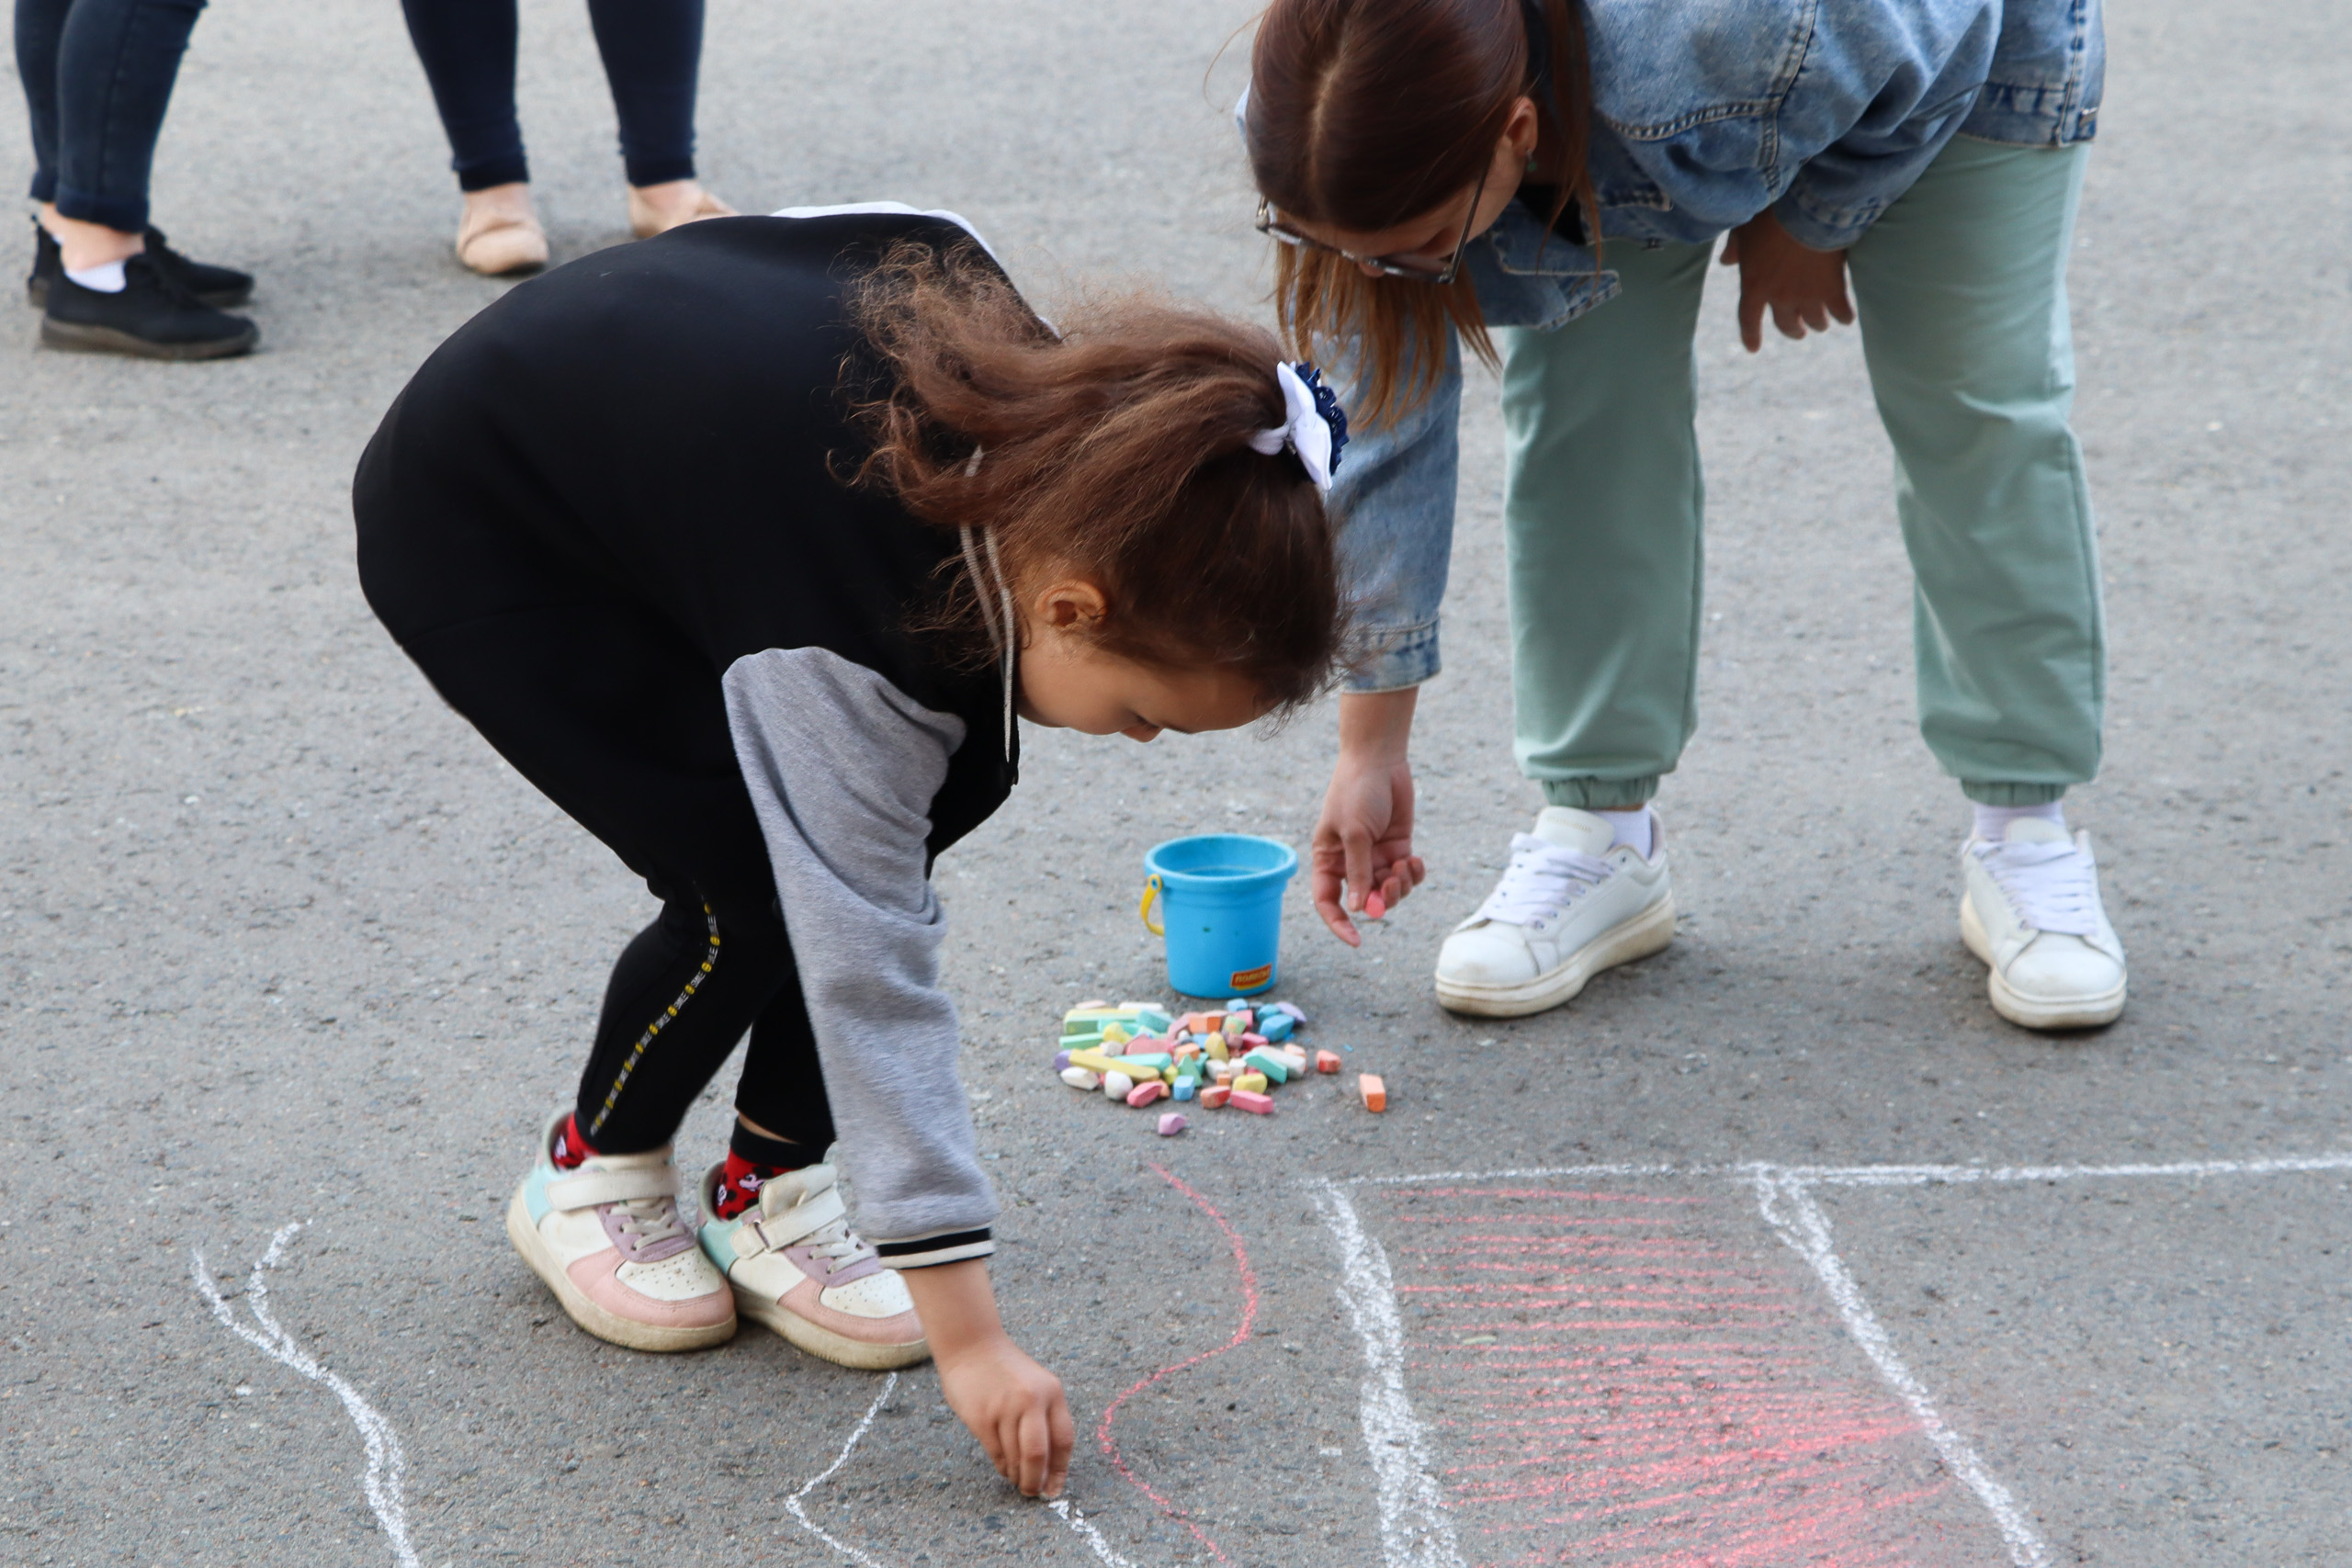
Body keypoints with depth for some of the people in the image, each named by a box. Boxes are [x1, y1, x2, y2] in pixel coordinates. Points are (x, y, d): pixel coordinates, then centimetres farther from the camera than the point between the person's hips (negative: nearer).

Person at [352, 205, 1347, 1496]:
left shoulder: (1059, 424, -21)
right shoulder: (840, 650, -40)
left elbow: (916, 237, 0)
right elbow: (869, 974, -38)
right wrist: (969, 1339, -36)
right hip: (469, 537, -8)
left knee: (946, 779, -10)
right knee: (758, 886, -19)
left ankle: (770, 1193, 6)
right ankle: (590, 1174, 10)